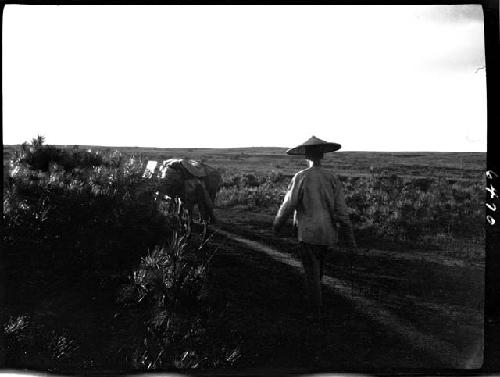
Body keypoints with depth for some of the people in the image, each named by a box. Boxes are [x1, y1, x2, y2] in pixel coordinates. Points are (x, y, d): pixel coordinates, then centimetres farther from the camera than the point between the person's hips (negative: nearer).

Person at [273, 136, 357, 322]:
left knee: (311, 273, 7)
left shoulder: (300, 178, -14)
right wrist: (349, 237, 0)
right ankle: (315, 290, 52)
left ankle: (316, 312, 15)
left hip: (308, 233, -4)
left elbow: (288, 206, -10)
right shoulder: (332, 178, -5)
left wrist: (277, 224, 8)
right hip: (328, 233, 4)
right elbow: (341, 211, -6)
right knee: (319, 263, 29)